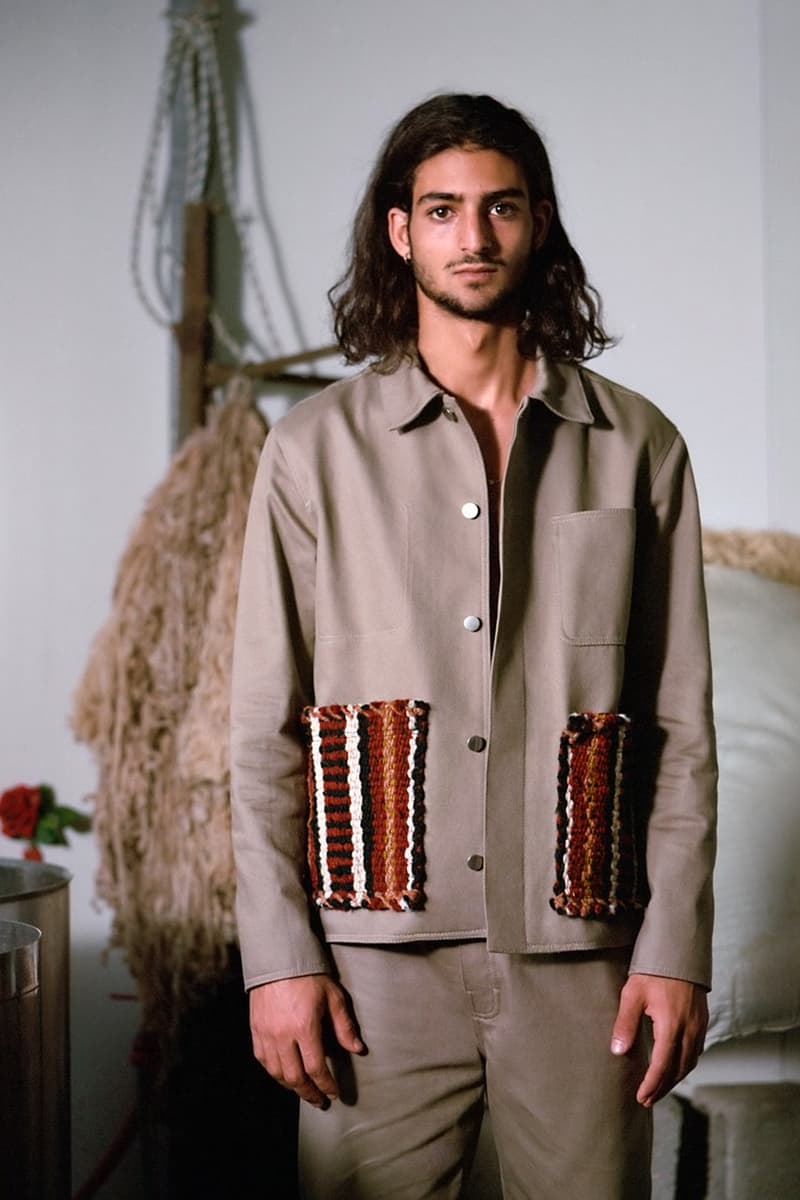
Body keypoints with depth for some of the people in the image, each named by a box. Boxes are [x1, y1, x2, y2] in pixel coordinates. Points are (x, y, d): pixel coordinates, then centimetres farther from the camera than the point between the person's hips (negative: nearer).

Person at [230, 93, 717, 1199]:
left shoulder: (638, 447, 7)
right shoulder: (316, 450, 6)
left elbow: (682, 726, 6)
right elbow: (263, 730, 4)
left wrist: (675, 947, -1)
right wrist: (278, 956, -4)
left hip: (579, 956, 1)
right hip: (379, 959, 0)